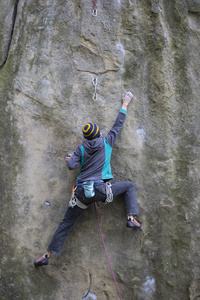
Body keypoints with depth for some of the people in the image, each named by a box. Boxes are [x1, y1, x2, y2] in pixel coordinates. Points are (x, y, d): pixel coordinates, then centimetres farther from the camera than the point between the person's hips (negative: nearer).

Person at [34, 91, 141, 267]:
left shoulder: (81, 149, 9)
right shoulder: (107, 142, 6)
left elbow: (71, 166, -3)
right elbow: (118, 125, 17)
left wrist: (69, 158, 21)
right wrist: (125, 104, 28)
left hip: (82, 193, 2)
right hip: (101, 190, -2)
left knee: (66, 224, 13)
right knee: (129, 186, 20)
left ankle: (47, 255, 17)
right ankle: (131, 218, 4)